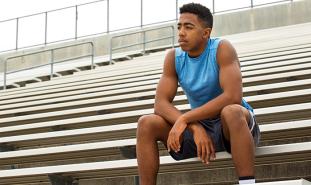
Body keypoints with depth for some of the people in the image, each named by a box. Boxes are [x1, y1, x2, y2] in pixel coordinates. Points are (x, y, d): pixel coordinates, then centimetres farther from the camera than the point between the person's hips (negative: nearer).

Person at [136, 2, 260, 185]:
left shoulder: (222, 49, -17)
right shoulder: (173, 57, -3)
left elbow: (233, 97, -30)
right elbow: (161, 104, -10)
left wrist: (184, 119, -29)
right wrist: (194, 127, -27)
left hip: (232, 123, -4)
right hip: (199, 125, 5)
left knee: (231, 112, -38)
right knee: (146, 124, -14)